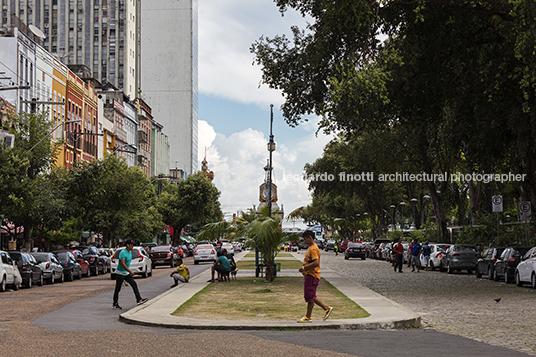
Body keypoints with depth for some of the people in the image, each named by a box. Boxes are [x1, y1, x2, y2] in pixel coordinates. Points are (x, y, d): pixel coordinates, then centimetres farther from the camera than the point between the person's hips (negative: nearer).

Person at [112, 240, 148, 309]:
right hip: (120, 273, -8)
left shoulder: (129, 252, 9)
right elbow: (122, 264, -27)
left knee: (134, 284, -6)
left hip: (127, 273, 8)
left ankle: (139, 299, -12)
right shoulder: (123, 252, -19)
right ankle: (115, 304, 10)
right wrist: (130, 271, -31)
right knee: (117, 289, 1)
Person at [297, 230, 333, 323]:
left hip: (312, 276, -11)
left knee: (310, 297, -3)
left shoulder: (313, 249, -17)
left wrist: (304, 268, -21)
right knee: (311, 297, 14)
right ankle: (326, 308, 18)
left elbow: (316, 263, -26)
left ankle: (308, 317, 3)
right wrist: (304, 267, 15)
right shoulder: (310, 248, 17)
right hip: (308, 275, 11)